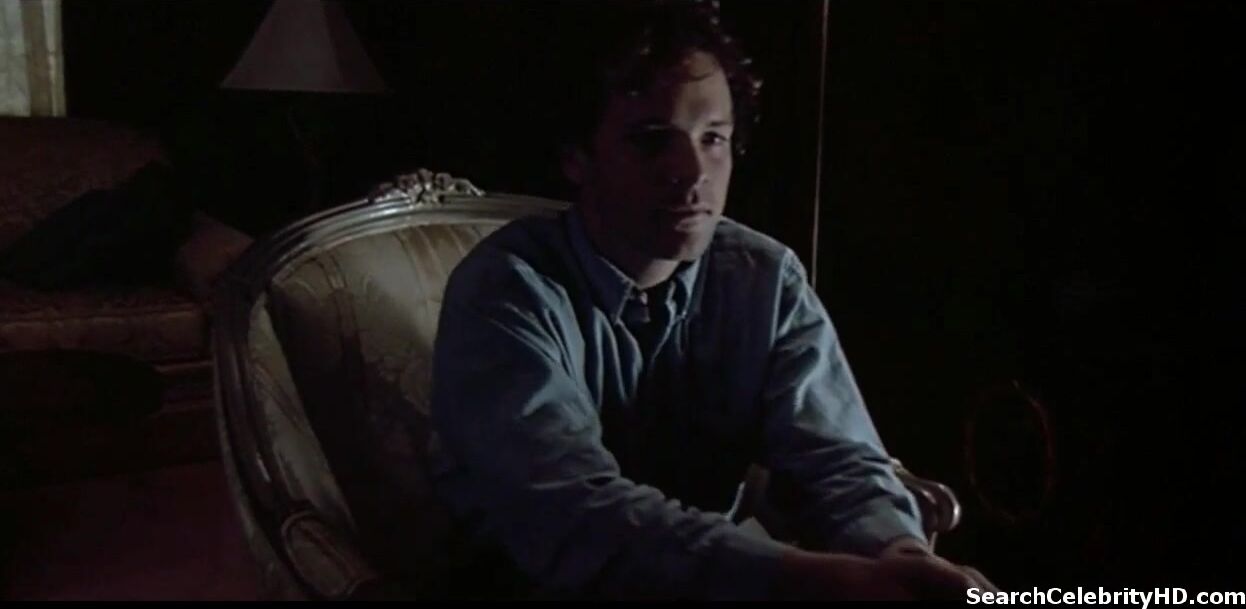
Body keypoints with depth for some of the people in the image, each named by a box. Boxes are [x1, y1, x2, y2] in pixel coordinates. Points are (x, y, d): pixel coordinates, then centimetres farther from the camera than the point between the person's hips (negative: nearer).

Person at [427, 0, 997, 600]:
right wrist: (810, 577, -45)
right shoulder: (505, 290, -21)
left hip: (707, 576, 4)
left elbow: (839, 459, -15)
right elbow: (572, 516, -34)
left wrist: (897, 556, -37)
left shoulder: (768, 283, -8)